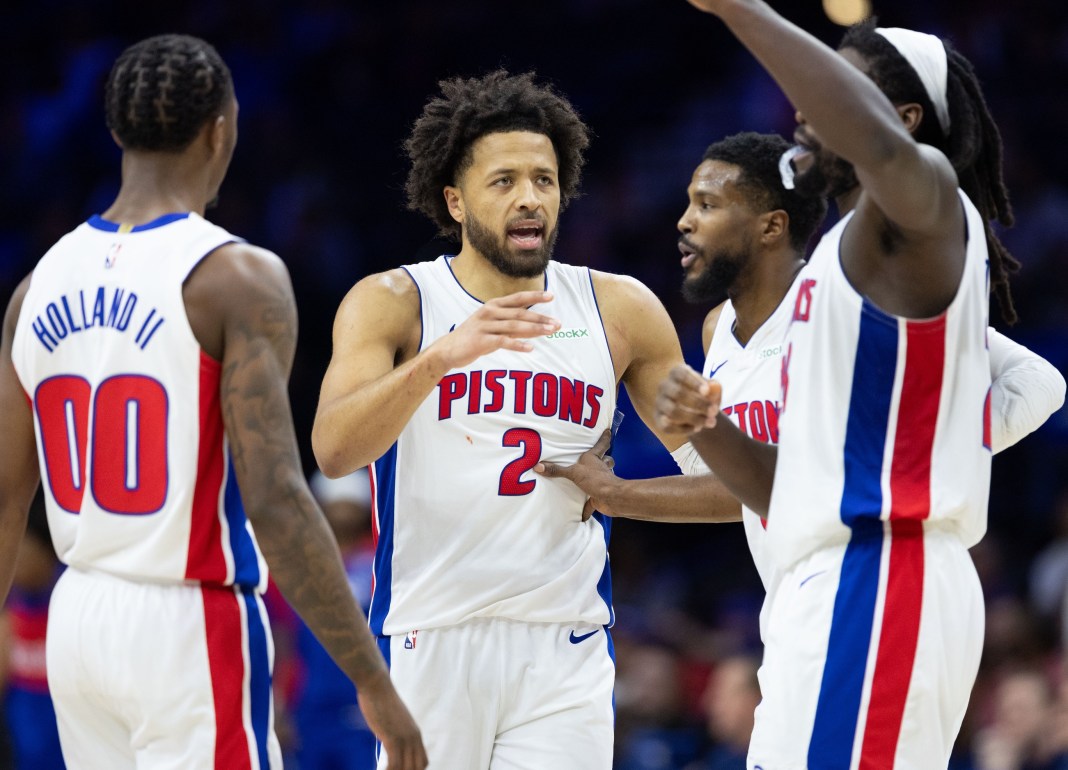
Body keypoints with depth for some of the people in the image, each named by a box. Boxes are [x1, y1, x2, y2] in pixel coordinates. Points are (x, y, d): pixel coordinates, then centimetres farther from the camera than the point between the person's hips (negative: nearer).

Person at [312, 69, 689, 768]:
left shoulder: (621, 310, 8)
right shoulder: (392, 303, 1)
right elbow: (333, 450, -16)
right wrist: (439, 357, -31)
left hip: (565, 651, 1)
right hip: (428, 639, -1)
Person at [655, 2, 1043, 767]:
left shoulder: (928, 214, -4)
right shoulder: (842, 257, 26)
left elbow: (882, 147, -31)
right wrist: (707, 431, 6)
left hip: (880, 582, -10)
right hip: (833, 590, 10)